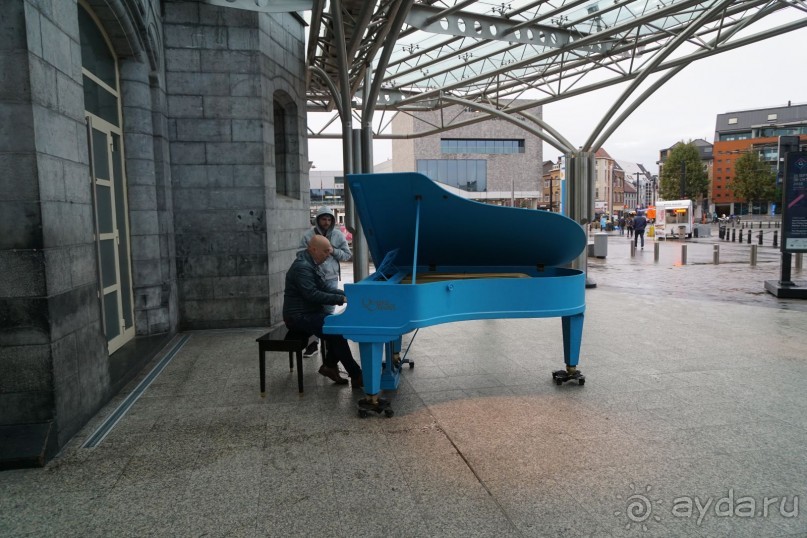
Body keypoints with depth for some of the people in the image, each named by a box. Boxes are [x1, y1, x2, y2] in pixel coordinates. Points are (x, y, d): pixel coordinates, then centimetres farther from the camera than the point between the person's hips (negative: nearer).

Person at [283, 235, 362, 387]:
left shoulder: (313, 264, 12)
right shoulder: (302, 267, -21)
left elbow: (325, 288, 13)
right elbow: (312, 295, -28)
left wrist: (346, 294, -1)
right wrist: (340, 299, -25)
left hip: (310, 312, 10)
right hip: (300, 316, -10)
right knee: (336, 331, -21)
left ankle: (329, 365, 8)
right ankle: (356, 376, -15)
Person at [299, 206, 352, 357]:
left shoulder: (338, 235, 3)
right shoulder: (308, 236, 0)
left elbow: (347, 254, 5)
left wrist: (334, 251, -10)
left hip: (331, 278, 0)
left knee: (329, 311, 7)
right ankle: (313, 342, 13)